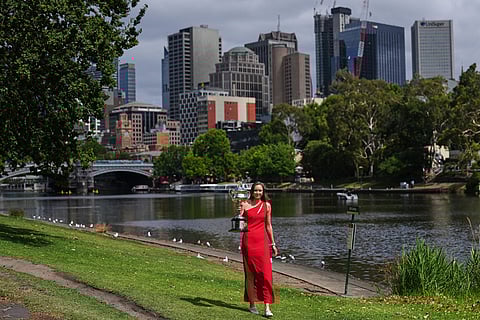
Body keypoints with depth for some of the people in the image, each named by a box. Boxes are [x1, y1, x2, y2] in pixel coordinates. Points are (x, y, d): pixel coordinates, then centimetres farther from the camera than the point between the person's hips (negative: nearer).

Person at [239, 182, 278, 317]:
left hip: (262, 241, 1)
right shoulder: (245, 204, 2)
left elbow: (268, 225, 14)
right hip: (249, 240, -1)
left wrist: (273, 243, 14)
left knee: (266, 273, -6)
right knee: (250, 273, 4)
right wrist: (239, 213, -19)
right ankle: (252, 304, 15)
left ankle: (267, 307, -7)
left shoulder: (267, 205, 8)